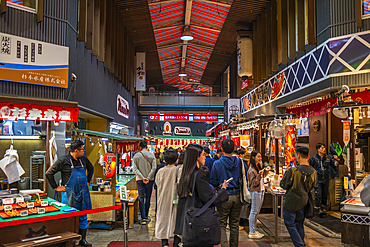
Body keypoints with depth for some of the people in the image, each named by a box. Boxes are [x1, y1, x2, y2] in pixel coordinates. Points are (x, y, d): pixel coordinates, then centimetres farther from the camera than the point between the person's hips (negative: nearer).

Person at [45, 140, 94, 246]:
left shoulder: (84, 160, 4)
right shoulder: (63, 161, -12)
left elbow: (91, 168, 25)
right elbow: (49, 173, -6)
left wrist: (87, 181, 18)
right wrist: (56, 187, -5)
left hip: (83, 193, 5)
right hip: (69, 194, -5)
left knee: (83, 217, 9)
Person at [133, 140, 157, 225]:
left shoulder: (136, 156, 0)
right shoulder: (151, 155, -1)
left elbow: (135, 168, -8)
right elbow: (154, 168, -9)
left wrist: (142, 177, -11)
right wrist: (148, 178, -9)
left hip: (140, 180, 0)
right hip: (150, 180, 1)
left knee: (141, 198, 3)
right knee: (148, 197, 13)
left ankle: (143, 218, -2)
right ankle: (146, 216, 23)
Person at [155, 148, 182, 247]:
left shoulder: (160, 171, -4)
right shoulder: (179, 170, -11)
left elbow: (157, 183, 6)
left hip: (163, 200, 2)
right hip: (175, 199, -2)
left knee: (163, 217, 10)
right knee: (176, 218, 9)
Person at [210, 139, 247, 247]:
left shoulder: (217, 164, -9)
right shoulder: (240, 163, -1)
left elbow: (213, 183, -4)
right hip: (237, 196, 3)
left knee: (222, 224, 6)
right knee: (235, 224, 15)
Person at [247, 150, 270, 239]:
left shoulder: (259, 166, 10)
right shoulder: (251, 170, -17)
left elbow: (263, 176, 23)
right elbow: (253, 183, -18)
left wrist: (266, 171, 6)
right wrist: (259, 175, -31)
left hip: (261, 191, 9)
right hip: (255, 192, -9)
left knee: (256, 211, 14)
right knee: (254, 211, -2)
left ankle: (254, 230, 22)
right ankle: (252, 232, 6)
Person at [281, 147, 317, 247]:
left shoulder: (293, 171, -23)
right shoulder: (313, 172, -5)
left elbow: (283, 185, -12)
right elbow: (311, 187, 8)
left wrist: (287, 172, 0)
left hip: (291, 202, -6)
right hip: (303, 201, 6)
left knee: (290, 224, 8)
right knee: (299, 224, 21)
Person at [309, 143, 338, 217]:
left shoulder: (328, 158, 6)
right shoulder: (314, 158, -7)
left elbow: (334, 166, 13)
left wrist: (336, 160, -3)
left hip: (325, 180, 4)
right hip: (317, 180, -4)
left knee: (325, 194, 10)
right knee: (318, 195, -8)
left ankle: (322, 208, 24)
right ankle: (320, 209, -6)